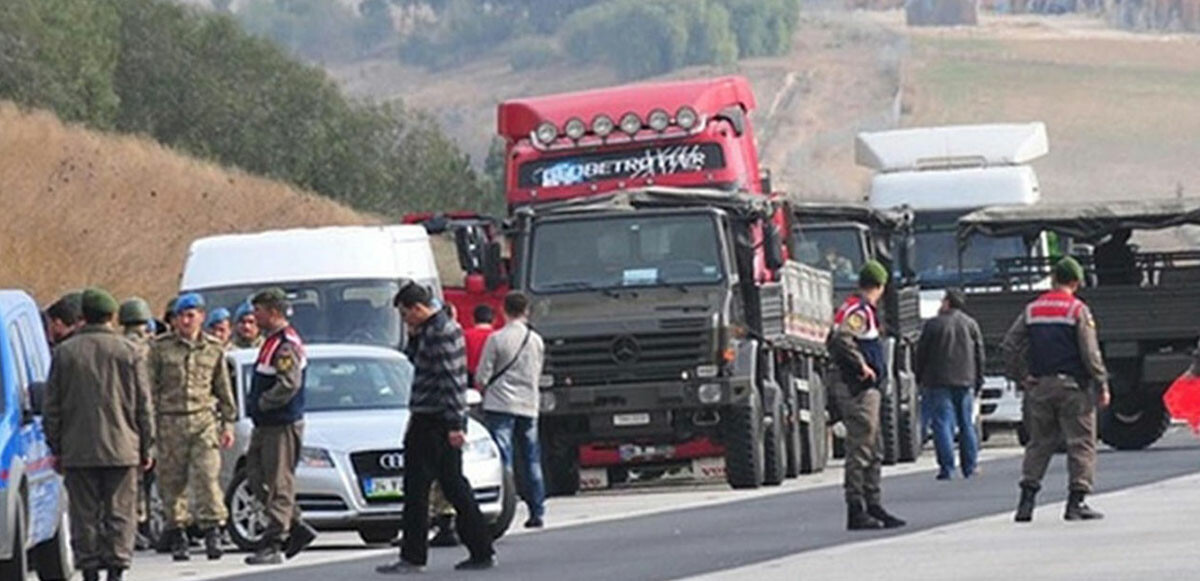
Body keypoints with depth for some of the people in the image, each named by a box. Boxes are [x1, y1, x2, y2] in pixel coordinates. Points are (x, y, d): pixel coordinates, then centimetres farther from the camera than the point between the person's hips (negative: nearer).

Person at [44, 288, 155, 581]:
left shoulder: (65, 353, 2)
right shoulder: (129, 353, 0)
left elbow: (52, 406, 5)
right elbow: (144, 405, 2)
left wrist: (56, 447, 12)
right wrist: (146, 447, 9)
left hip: (78, 451, 1)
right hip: (121, 448, -1)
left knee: (85, 514, 5)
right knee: (120, 513, 2)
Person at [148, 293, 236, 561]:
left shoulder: (214, 349, 11)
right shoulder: (161, 348, 5)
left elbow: (224, 389, 17)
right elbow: (150, 388, 5)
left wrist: (228, 423, 13)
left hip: (204, 420, 1)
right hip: (170, 421, 0)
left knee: (207, 476, -11)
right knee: (172, 480, 1)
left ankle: (212, 529, -10)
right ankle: (177, 534, 10)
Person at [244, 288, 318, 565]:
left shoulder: (287, 344, -16)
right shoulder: (272, 342, 17)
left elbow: (289, 385, -25)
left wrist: (260, 404, -16)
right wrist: (254, 405, 11)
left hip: (282, 425, -11)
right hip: (265, 425, 11)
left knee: (279, 485, -7)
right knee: (257, 478, 12)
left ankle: (272, 546, -6)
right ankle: (298, 529, 18)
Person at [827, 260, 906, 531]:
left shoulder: (859, 309, 17)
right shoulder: (860, 311, -14)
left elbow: (834, 341, 23)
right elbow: (842, 338, -29)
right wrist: (862, 366, -21)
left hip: (866, 389, 10)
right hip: (858, 388, -10)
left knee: (872, 451, 15)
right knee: (860, 449, -8)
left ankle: (874, 506, 21)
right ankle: (856, 511, -7)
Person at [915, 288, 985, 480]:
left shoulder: (933, 325, -5)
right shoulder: (971, 324, 8)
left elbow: (921, 354, -1)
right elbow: (979, 356, 12)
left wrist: (919, 378, 9)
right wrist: (978, 383, 18)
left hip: (939, 382, -4)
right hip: (965, 382, 4)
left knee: (942, 423, -4)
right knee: (967, 424, 10)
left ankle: (947, 467, -10)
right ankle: (969, 467, 10)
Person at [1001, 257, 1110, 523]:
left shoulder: (1032, 310, 8)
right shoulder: (1078, 310, -6)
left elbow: (1009, 346, 6)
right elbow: (1090, 353, -10)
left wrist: (1021, 377, 11)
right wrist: (1102, 385, -4)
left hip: (1040, 384, 4)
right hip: (1072, 385, -4)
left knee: (1039, 443, 11)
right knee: (1081, 442, 1)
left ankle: (1027, 501, 2)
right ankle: (1076, 501, -4)